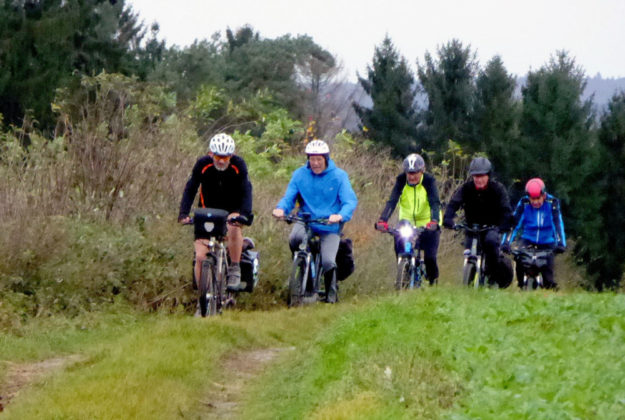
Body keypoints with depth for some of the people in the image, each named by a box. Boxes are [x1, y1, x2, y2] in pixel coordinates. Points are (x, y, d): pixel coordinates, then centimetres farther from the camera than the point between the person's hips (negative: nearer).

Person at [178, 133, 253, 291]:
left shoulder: (238, 165, -17)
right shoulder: (203, 165, -15)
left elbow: (246, 191, -22)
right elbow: (190, 190, -14)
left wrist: (244, 213, -39)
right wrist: (183, 214, -28)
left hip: (231, 211, -1)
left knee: (234, 227, -36)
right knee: (201, 256, -10)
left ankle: (235, 269, -19)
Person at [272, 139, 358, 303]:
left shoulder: (338, 176, -5)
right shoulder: (300, 174, 1)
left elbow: (350, 201, -13)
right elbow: (289, 197, -1)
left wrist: (340, 216, -36)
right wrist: (281, 208, -26)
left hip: (330, 227, -2)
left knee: (328, 262, -19)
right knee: (295, 238, -33)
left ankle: (331, 294, 10)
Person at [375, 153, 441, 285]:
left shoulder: (429, 181, -17)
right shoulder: (401, 180, -12)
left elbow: (434, 203, -29)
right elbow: (392, 201, -23)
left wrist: (434, 221, -48)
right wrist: (382, 220, -40)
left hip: (427, 223, -2)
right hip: (407, 221, 2)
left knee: (430, 257, -15)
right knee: (399, 247, -17)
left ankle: (433, 281, 12)